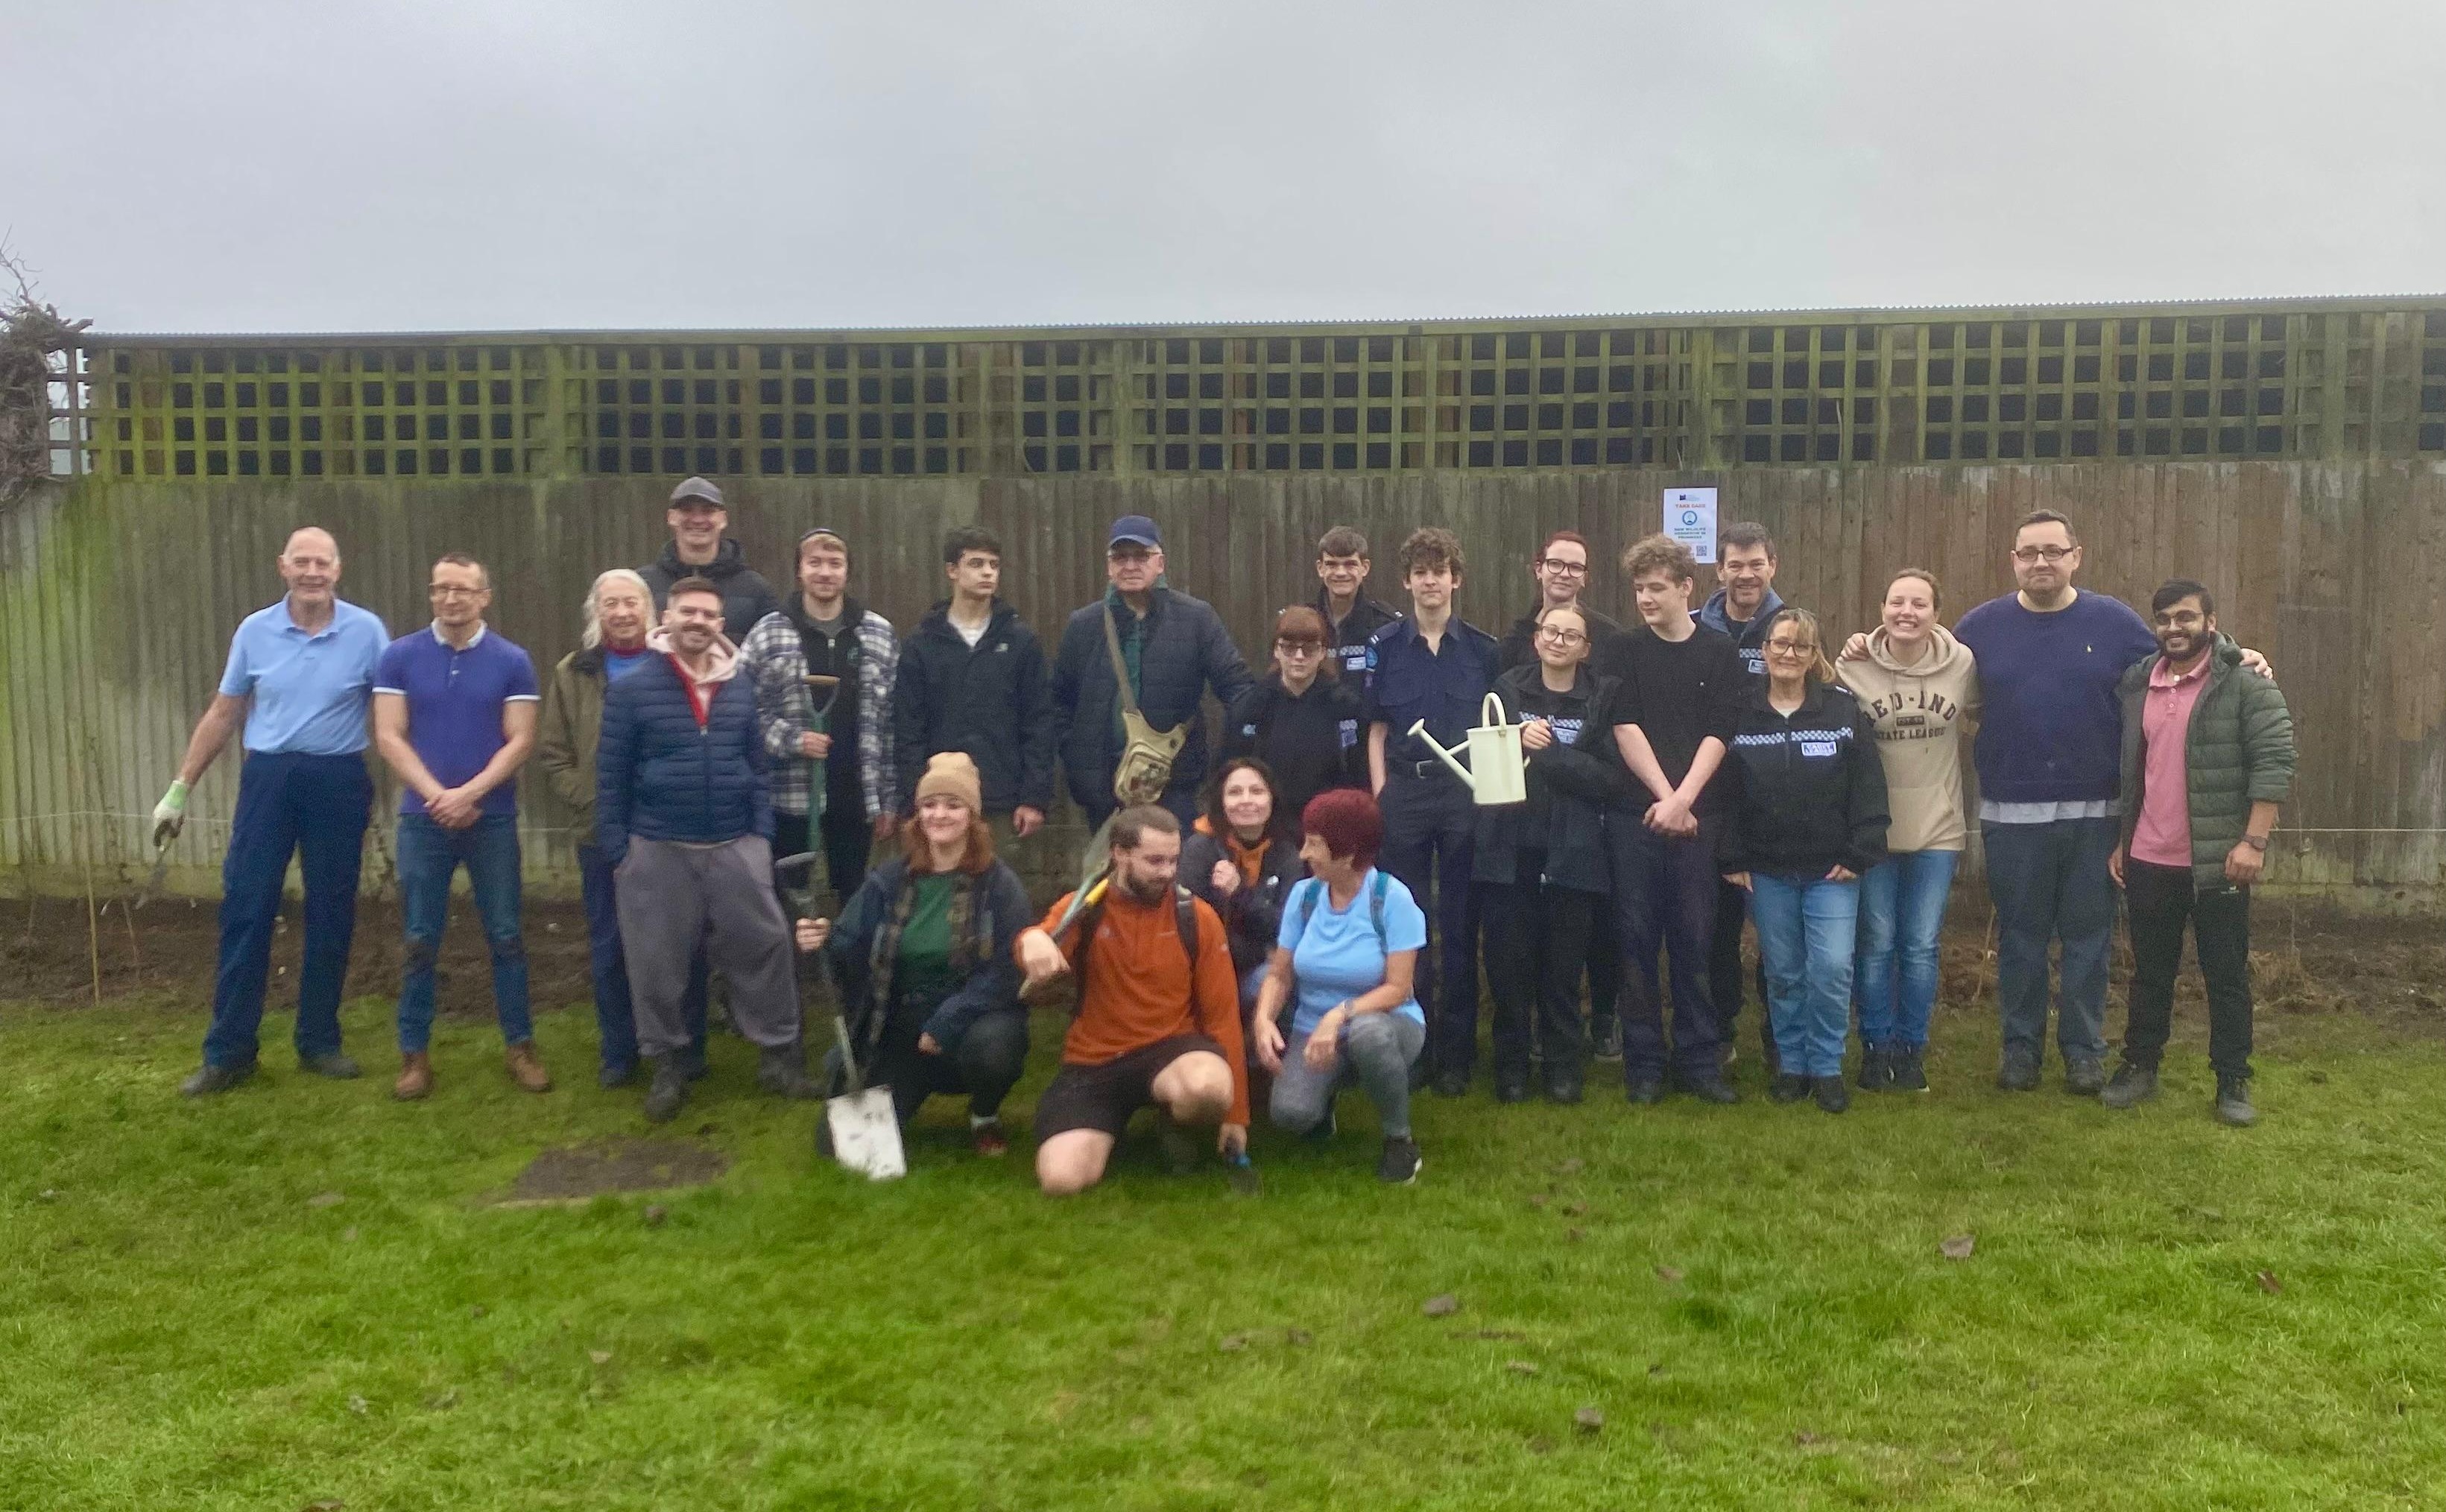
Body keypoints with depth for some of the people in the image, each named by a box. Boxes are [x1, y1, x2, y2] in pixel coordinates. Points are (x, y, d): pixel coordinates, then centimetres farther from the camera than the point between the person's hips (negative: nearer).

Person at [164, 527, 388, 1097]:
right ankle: (228, 1051, 10)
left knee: (331, 914, 7)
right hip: (268, 777, 1)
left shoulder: (367, 631, -3)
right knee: (245, 908, 0)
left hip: (338, 782, -1)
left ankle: (319, 1042, 20)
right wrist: (180, 789, 7)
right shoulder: (254, 631, 2)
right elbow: (223, 714, 9)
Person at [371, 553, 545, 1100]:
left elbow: (520, 742, -4)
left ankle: (520, 1046, 15)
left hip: (493, 819, 0)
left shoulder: (512, 661, 0)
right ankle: (414, 1053, 15)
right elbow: (389, 738, -3)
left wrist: (468, 794, -15)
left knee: (505, 935, 5)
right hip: (422, 818, 1)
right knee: (420, 941, 6)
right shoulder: (400, 657, 1)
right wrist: (438, 795, -14)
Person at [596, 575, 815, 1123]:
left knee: (764, 950, 2)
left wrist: (762, 835, 5)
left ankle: (778, 1056, 15)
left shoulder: (739, 690, 6)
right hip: (657, 851, -2)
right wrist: (617, 851, -4)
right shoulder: (631, 691, -4)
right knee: (657, 965, 6)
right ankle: (666, 1067, 23)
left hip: (734, 848, 2)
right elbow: (611, 778, -2)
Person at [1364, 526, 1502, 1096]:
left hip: (1466, 792, 0)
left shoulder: (1483, 649, 5)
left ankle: (1456, 1052, 12)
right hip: (1405, 792, 0)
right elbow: (1377, 728, 7)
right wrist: (1380, 792, -1)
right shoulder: (1385, 645, 5)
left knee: (1460, 922, 4)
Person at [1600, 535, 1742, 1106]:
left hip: (1698, 813, 0)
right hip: (1635, 813, 0)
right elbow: (1626, 730, -3)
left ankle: (1699, 1059, 14)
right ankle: (1643, 1063, 11)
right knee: (1638, 939, 3)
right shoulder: (1623, 651, 5)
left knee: (1696, 938, 4)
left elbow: (1718, 735, -2)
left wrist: (1683, 800, -13)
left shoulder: (1720, 651, 5)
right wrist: (1665, 799, -11)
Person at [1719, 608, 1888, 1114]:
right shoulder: (1740, 713, 1)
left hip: (1831, 869, -1)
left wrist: (1859, 854, -8)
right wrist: (1731, 859, -4)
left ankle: (1826, 1068, 10)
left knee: (1832, 969, -8)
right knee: (1783, 973, 8)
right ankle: (1791, 1064, 23)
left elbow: (1868, 786, -2)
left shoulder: (1843, 709, -1)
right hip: (1766, 872, 1)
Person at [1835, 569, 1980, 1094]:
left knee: (1921, 947, 7)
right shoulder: (1853, 668, -9)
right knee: (1877, 944, 7)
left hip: (1937, 829, 1)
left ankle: (1911, 1049, 23)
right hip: (1874, 829, -1)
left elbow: (1979, 716, 13)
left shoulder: (1963, 664, -5)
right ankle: (1876, 1048, 21)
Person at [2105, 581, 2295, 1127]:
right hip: (2148, 861, 4)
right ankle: (2140, 1066, 25)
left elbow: (2274, 762, -12)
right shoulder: (2136, 684, 9)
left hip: (2218, 861, -4)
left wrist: (2253, 841, -18)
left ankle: (2233, 1081, 16)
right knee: (2150, 972, 14)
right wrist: (2120, 841, 14)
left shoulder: (2245, 682, -7)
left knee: (2227, 974, 6)